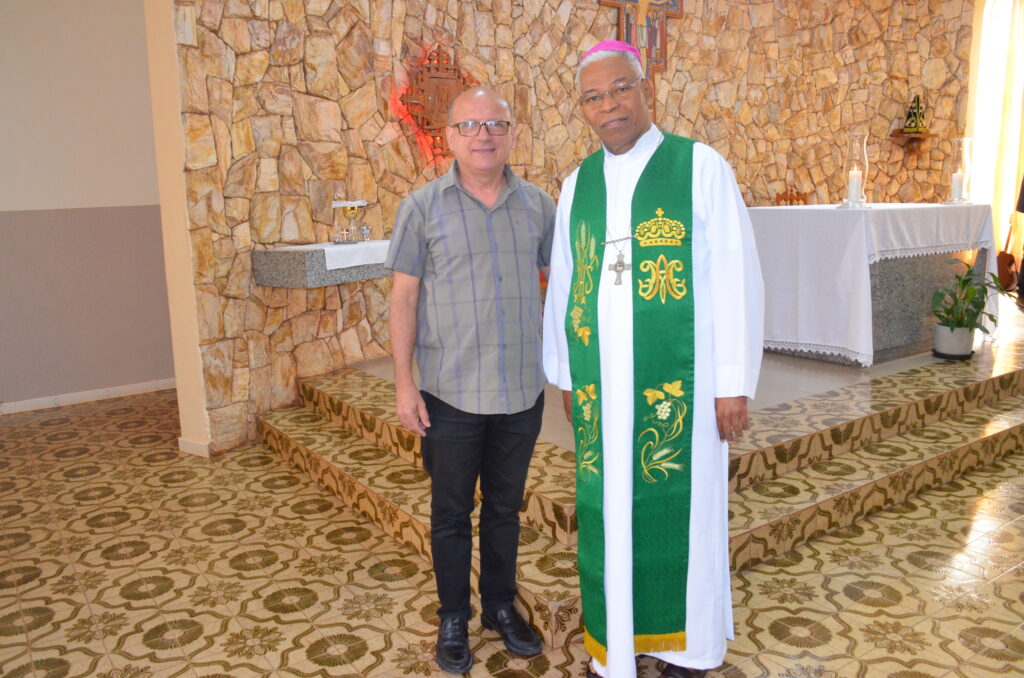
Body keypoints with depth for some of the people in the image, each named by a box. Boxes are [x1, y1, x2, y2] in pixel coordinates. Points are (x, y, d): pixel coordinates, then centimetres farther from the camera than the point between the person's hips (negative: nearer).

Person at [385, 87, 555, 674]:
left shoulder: (539, 205, 2)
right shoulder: (423, 207, -4)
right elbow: (404, 299, -3)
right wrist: (404, 383, -6)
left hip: (522, 390, 2)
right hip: (451, 394, -2)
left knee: (505, 508, 17)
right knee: (451, 513, 12)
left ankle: (502, 606, 37)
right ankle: (454, 619, 32)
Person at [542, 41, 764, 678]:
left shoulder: (702, 167, -4)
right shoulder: (577, 185, 9)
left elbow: (735, 278, -7)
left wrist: (734, 383, -9)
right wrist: (565, 374, 13)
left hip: (679, 381, -3)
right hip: (602, 384, 4)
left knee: (680, 508, 8)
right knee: (609, 511, 10)